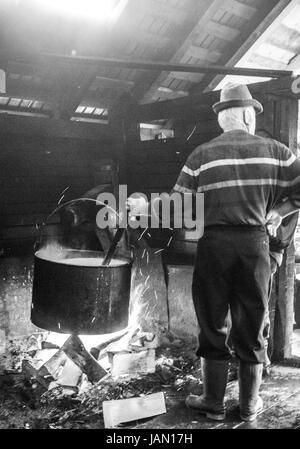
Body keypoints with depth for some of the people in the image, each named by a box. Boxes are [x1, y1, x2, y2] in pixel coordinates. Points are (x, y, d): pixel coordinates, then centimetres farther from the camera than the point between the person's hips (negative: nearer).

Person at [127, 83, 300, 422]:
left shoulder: (202, 155, -1)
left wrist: (144, 208, 11)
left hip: (215, 244, -1)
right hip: (256, 243, 1)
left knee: (213, 326, 12)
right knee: (251, 327, 13)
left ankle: (213, 403, 22)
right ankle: (249, 406, 25)